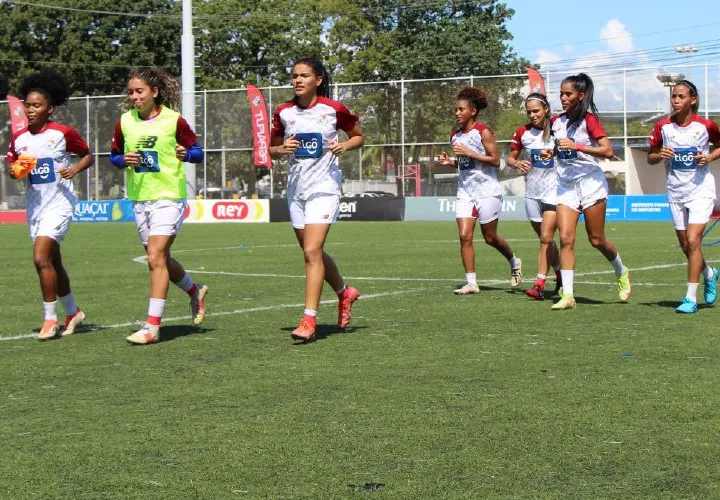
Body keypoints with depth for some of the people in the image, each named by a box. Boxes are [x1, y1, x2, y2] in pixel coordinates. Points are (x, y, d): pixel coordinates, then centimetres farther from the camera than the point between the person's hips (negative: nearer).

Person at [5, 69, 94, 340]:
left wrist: (74, 169, -15)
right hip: (34, 205, 6)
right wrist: (15, 171, -8)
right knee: (53, 262, 14)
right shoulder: (18, 139, 4)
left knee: (41, 258, -18)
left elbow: (88, 155, 3)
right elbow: (12, 168, 14)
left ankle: (50, 318, -8)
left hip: (59, 203, -6)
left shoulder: (63, 132, -8)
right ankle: (73, 312, 30)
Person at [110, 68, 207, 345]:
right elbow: (114, 155, 15)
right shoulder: (125, 122, 4)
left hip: (169, 197, -6)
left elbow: (198, 151, 0)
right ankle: (195, 291, 43)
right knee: (161, 259, 15)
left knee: (156, 258, -15)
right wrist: (124, 160, -7)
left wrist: (185, 153, -22)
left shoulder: (174, 120, -8)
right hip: (139, 198, 6)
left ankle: (152, 326, -13)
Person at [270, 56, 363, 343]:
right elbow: (272, 148, 14)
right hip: (296, 188, 5)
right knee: (313, 253, 14)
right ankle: (344, 293, 40)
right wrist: (282, 149, -8)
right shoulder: (283, 112, 5)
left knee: (312, 251, -16)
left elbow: (359, 137, 10)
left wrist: (345, 145, -11)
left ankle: (309, 321, -17)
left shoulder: (334, 109, -4)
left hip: (324, 186, -5)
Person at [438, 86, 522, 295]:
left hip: (487, 190, -6)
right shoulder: (455, 135, 9)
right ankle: (471, 283, -4)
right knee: (464, 236, -7)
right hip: (465, 191, 6)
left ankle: (514, 262, 33)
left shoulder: (483, 132, -11)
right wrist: (449, 162, 1)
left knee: (490, 237, 5)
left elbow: (495, 160, -15)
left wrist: (469, 153, -20)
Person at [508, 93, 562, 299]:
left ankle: (540, 285, -15)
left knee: (546, 237, -14)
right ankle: (561, 278, 27)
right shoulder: (523, 132, 4)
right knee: (545, 239, 11)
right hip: (532, 191, 4)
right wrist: (517, 163, -10)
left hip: (554, 189, -4)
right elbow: (510, 158, 12)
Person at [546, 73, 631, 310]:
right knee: (566, 239, -8)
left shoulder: (589, 119, -8)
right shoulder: (556, 121, 10)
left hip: (590, 182, -5)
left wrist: (576, 146, -23)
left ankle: (622, 273, 31)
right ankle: (567, 295, -10)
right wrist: (551, 152, 6)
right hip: (565, 185, 5)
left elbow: (608, 151, -17)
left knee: (596, 239, 3)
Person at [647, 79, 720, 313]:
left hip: (701, 190, -4)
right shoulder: (663, 127, -2)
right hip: (676, 191, 4)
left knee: (693, 241, -15)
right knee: (686, 246, 11)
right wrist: (660, 155, -15)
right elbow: (650, 158, 7)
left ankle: (691, 297, -11)